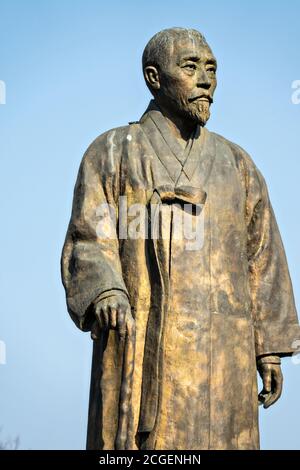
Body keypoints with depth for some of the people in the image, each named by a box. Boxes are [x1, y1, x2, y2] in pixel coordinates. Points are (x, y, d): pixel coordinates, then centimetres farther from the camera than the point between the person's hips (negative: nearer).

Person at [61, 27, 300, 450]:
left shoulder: (236, 164, 17)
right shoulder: (112, 153, 8)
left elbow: (262, 260, 15)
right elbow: (88, 244, -2)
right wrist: (105, 294, -24)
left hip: (221, 355, 3)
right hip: (139, 348, -2)